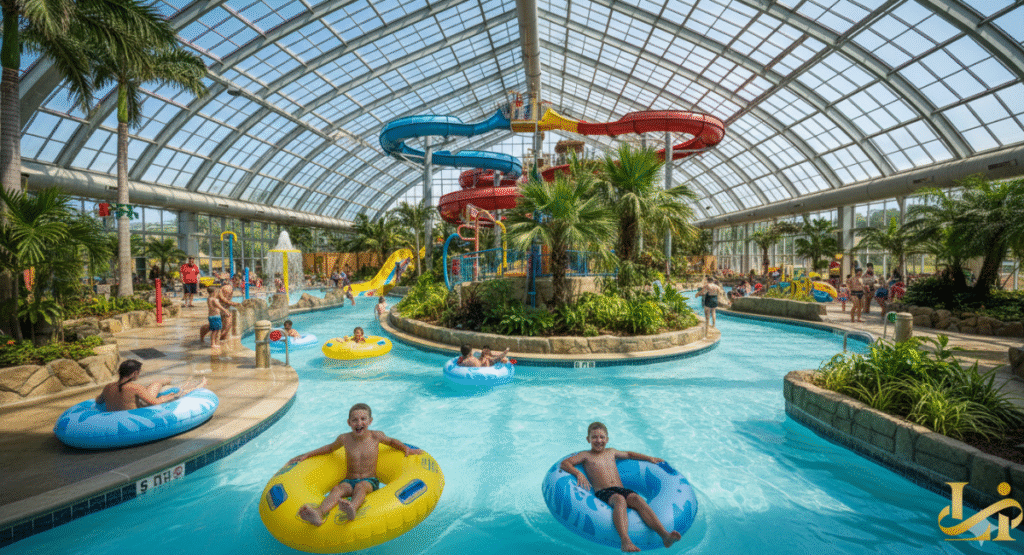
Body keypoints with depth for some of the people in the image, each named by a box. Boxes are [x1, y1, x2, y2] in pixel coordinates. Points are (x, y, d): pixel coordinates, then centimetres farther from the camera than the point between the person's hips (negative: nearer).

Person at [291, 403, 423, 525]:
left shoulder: (376, 436, -1)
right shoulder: (344, 438, 3)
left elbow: (391, 441, 19)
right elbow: (330, 448, 24)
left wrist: (407, 449, 6)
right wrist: (306, 455, 27)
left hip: (370, 481, -2)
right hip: (349, 481, 2)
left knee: (360, 487, -37)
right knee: (337, 489, -32)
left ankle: (352, 508, -68)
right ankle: (319, 513, -59)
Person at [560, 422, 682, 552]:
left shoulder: (611, 452, 28)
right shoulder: (586, 455, 12)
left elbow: (628, 454, 46)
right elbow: (565, 463, -1)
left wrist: (649, 458, 39)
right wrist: (578, 473, -19)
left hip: (621, 490, 5)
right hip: (603, 492, -4)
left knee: (637, 499, -29)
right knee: (620, 500, -38)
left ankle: (664, 534, -44)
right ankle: (625, 541, -57)